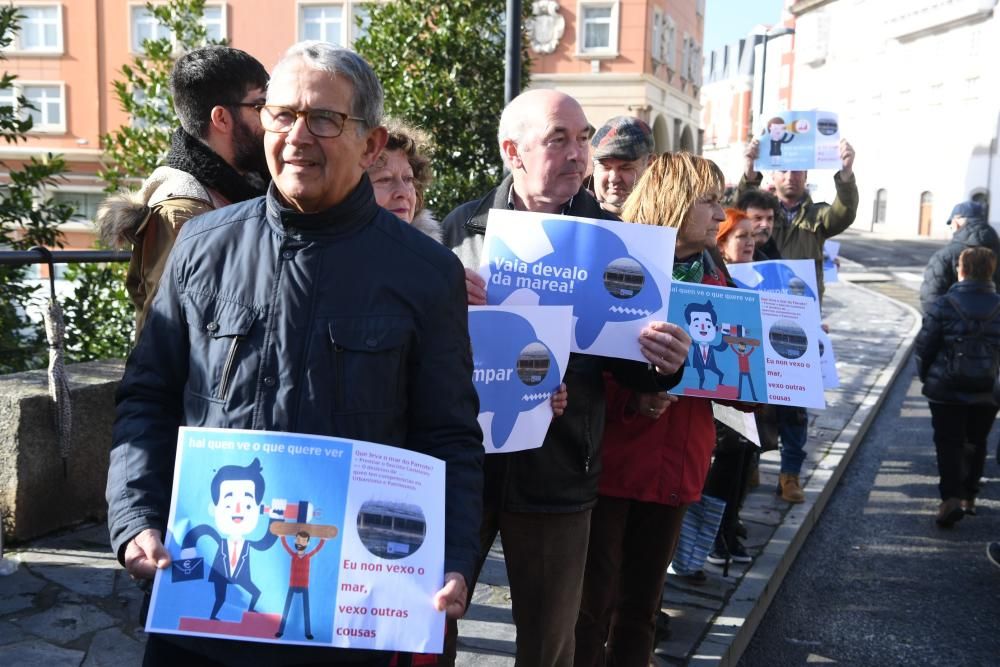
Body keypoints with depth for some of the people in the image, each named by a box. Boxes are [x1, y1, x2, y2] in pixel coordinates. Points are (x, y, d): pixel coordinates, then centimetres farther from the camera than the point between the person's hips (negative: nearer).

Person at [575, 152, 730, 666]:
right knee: (592, 603, 3)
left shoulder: (713, 280, 10)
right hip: (610, 461, -5)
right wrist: (631, 399, -26)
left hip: (677, 465, 5)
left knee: (641, 603, 15)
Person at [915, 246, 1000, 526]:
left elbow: (924, 346, -7)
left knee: (948, 443, 2)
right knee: (975, 444, 17)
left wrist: (926, 376, 9)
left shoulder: (944, 304, -12)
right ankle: (969, 496, 25)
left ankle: (951, 497, -12)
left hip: (946, 390, -3)